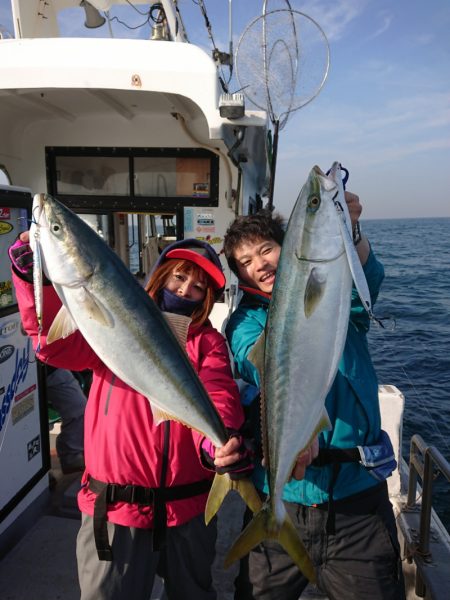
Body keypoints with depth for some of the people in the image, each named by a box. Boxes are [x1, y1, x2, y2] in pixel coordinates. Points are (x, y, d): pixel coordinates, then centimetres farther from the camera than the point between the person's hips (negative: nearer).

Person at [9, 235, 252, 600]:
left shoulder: (208, 341, 3)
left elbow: (218, 396, -14)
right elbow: (56, 343, -15)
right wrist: (35, 275, -28)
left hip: (189, 506, 2)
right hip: (114, 506, -1)